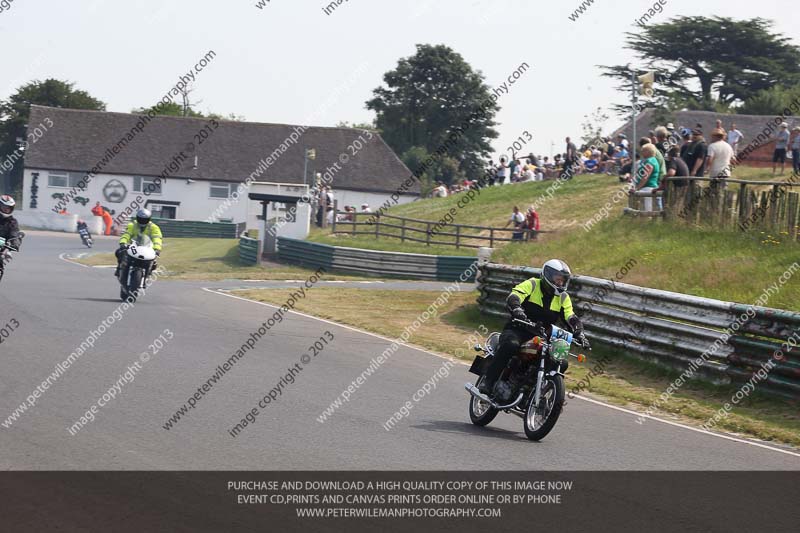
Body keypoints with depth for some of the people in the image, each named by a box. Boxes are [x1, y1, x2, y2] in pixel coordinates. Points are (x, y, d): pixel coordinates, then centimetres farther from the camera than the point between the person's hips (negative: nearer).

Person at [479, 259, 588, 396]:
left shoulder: (563, 298, 11)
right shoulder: (532, 285, -4)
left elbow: (571, 319, 8)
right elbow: (513, 298, -19)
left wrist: (580, 334, -12)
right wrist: (517, 310, -42)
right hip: (518, 329, -5)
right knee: (510, 345, -37)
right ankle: (487, 381, -32)